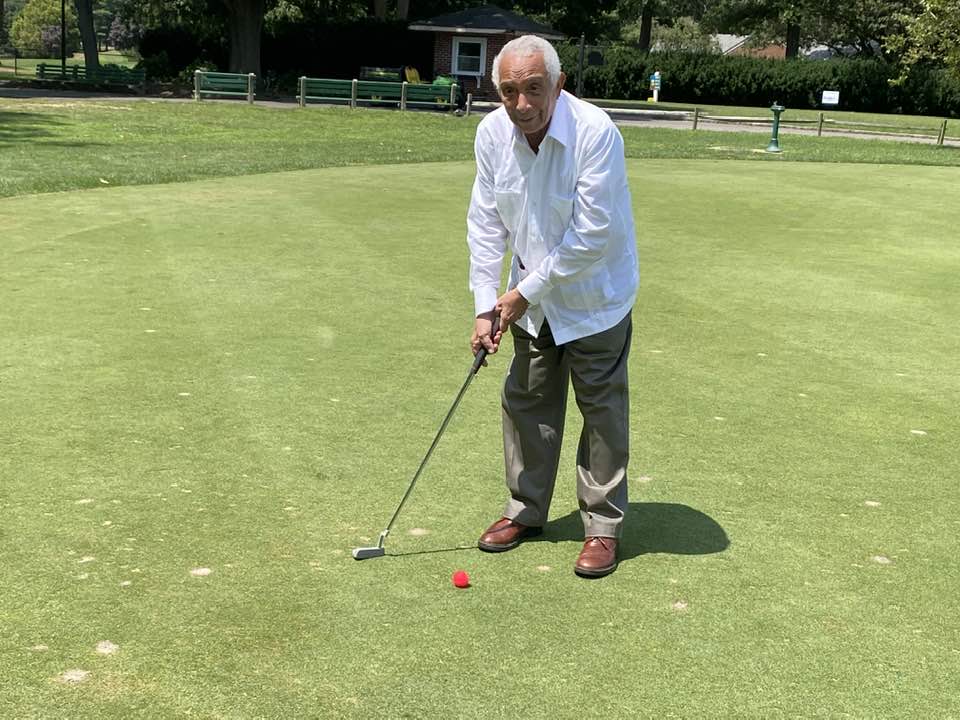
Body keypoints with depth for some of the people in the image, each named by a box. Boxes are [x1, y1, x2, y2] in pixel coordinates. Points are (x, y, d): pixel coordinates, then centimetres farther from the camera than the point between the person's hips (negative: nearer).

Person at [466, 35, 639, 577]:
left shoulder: (596, 133, -27)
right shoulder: (493, 133, -10)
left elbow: (592, 237, -26)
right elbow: (486, 223, -4)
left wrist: (526, 291, -19)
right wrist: (487, 306, -8)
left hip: (594, 298, -5)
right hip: (531, 299, 5)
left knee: (603, 410, 2)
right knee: (526, 402, 14)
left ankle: (604, 526, 16)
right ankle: (526, 509, 30)